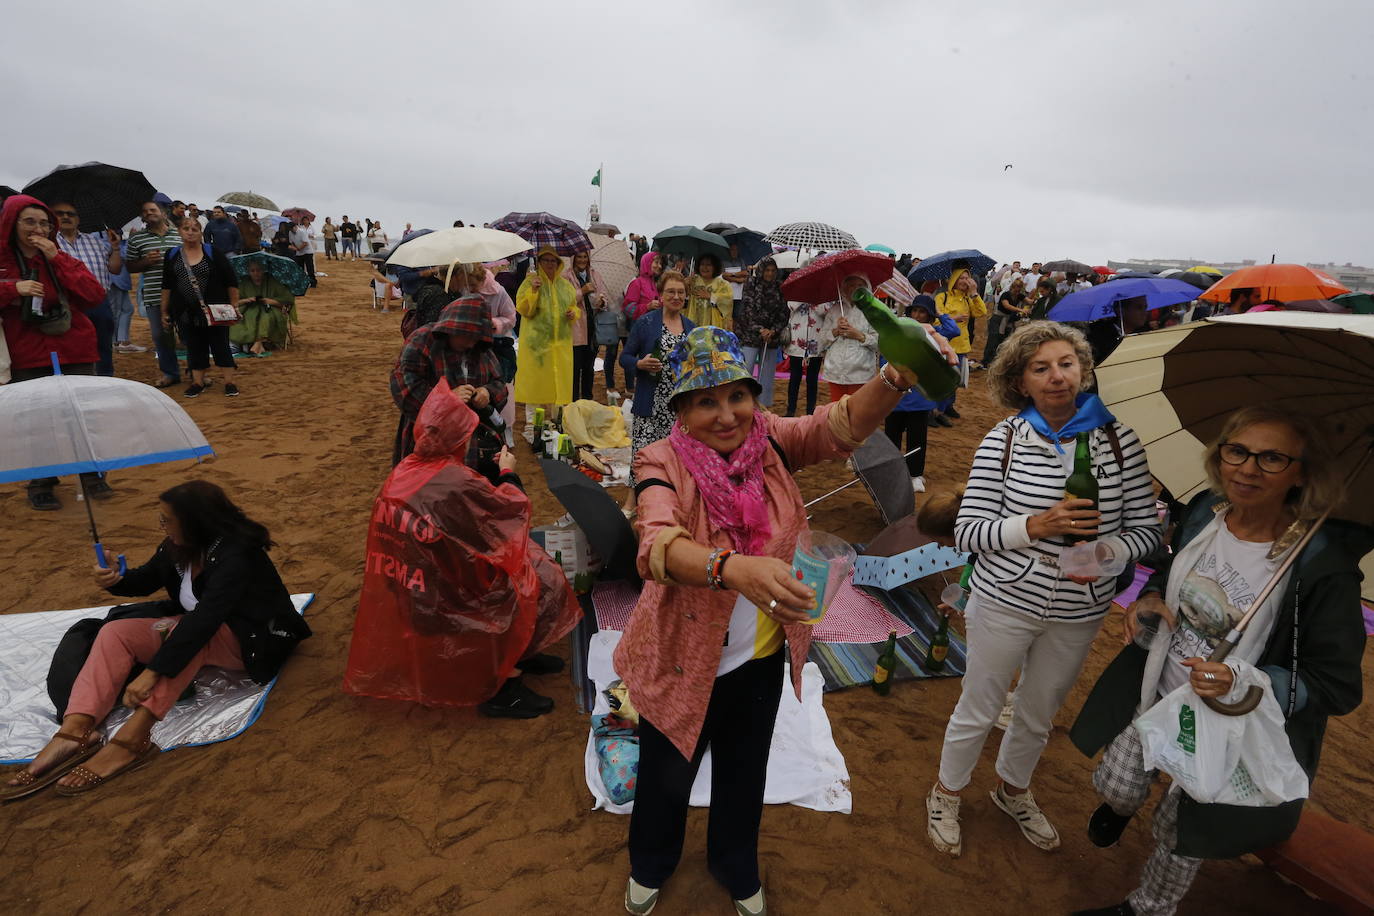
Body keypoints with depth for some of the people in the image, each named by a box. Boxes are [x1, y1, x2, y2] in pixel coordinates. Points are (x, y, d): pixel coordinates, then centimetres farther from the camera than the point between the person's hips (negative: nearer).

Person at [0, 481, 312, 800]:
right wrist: (116, 581, -8)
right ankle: (75, 732, -24)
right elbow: (146, 580, 16)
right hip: (195, 627, 9)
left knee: (179, 632, -37)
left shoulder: (236, 554, -28)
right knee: (116, 632, -10)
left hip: (248, 640, -8)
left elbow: (204, 619, -37)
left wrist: (152, 672, -40)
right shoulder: (179, 545, -2)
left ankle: (131, 740, -41)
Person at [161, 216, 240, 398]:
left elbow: (231, 281, 0)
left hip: (214, 312, -3)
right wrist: (164, 312, 8)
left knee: (221, 345, 1)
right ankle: (198, 382, 18)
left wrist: (234, 305, -4)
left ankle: (229, 382, 8)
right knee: (194, 347, 9)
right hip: (186, 313, 3)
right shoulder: (172, 256, 6)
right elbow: (167, 286, 10)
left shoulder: (213, 253, -2)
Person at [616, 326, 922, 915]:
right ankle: (651, 865, 59)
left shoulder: (770, 442, -12)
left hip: (761, 656, 3)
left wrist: (895, 378, -45)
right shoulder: (663, 464, -23)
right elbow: (658, 546, -41)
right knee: (666, 776, 23)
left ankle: (736, 869, 60)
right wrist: (733, 568, -60)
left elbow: (844, 425, -26)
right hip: (683, 659, -3)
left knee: (744, 773, 27)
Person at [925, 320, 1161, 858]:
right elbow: (968, 532, -13)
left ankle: (1013, 791, 53)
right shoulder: (1004, 439, -12)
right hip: (1005, 601, -3)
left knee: (1039, 715, 24)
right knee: (977, 711, 14)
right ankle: (946, 795, 42)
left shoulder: (1120, 440, -6)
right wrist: (1035, 525, -27)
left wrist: (1107, 553, -22)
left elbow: (1146, 529, -2)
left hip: (1080, 611, 3)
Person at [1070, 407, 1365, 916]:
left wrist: (1243, 681, -34)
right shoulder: (1204, 513, -12)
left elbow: (1338, 688, -18)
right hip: (1154, 695, 4)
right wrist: (1151, 598, -11)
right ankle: (1119, 806, 61)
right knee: (1116, 788, 23)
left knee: (1181, 835, 18)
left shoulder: (1323, 567, -27)